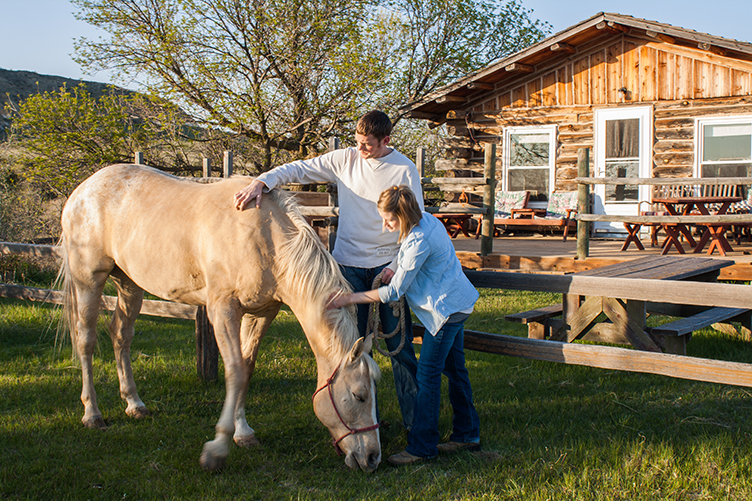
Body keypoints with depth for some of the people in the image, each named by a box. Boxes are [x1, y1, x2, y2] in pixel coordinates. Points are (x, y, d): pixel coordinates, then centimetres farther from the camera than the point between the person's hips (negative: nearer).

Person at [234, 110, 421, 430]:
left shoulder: (405, 170, -5)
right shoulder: (345, 160, 2)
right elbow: (299, 170, -1)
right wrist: (261, 182, -17)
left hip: (389, 265, -2)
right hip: (349, 263, 2)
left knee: (399, 344, 2)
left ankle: (414, 418, 12)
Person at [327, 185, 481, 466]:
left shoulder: (418, 241, -26)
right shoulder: (427, 220, 3)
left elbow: (394, 291, -22)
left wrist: (352, 298, -19)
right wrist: (390, 273, 5)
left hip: (446, 308, -10)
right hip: (457, 302, 10)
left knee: (428, 375, -5)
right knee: (454, 369, 17)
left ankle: (421, 446, 1)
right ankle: (467, 434, 28)